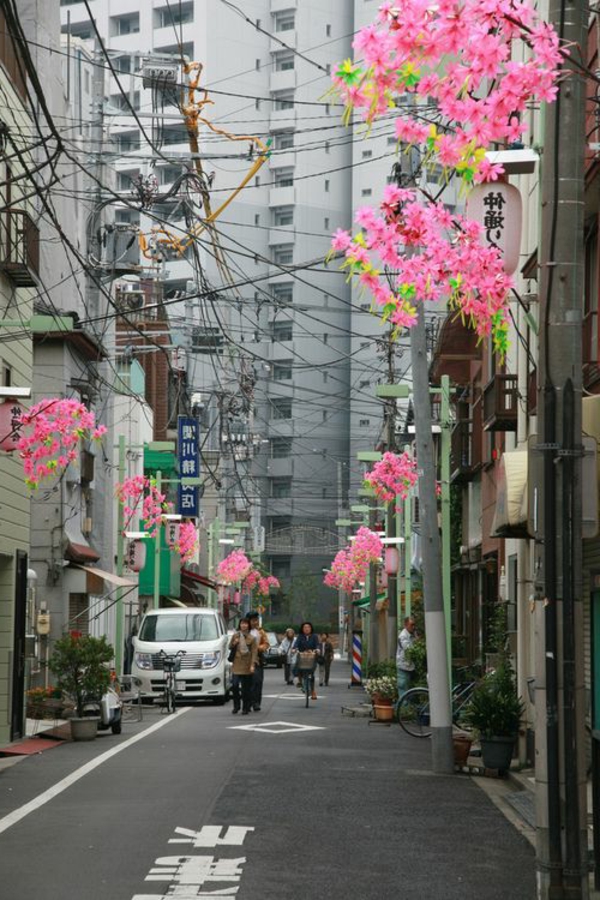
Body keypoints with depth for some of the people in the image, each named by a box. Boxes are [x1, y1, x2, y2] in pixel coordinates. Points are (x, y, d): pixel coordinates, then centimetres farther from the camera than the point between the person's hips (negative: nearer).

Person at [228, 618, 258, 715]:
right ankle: (236, 706, 8)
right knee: (235, 685, -8)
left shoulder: (251, 638, 0)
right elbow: (230, 647, 18)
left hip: (247, 666, -2)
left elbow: (254, 652, -3)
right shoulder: (235, 636, 8)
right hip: (237, 665, 2)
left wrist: (253, 665, -13)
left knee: (246, 688, 2)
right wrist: (234, 643, -5)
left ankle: (245, 708, 10)